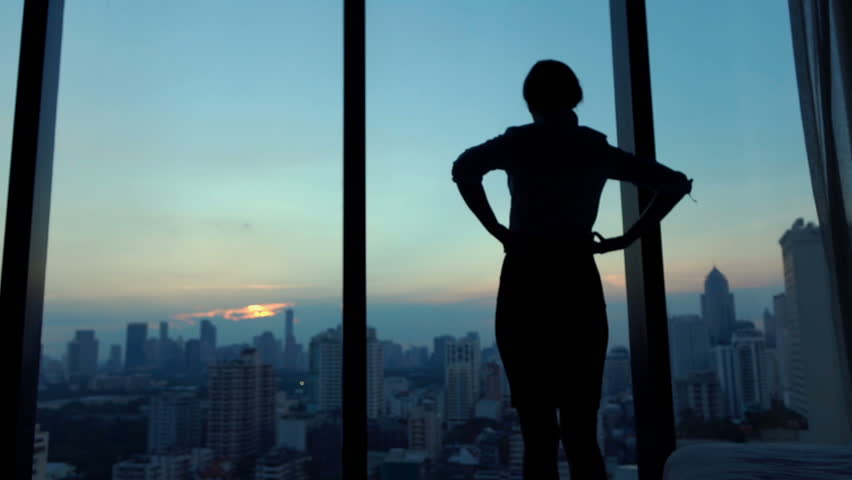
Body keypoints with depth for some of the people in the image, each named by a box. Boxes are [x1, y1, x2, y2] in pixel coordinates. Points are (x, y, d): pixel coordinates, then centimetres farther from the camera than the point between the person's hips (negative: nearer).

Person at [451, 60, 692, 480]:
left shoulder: (518, 142, 3)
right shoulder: (598, 149, 11)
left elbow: (464, 169, -16)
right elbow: (676, 183, 11)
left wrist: (497, 231, -8)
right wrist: (625, 239, 7)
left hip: (526, 283, -2)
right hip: (578, 285, 3)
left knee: (538, 433, 3)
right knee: (582, 433, 9)